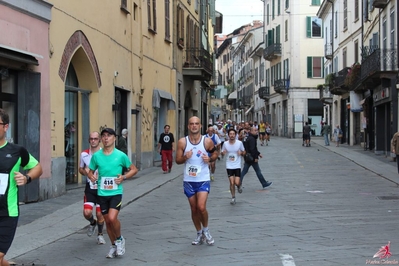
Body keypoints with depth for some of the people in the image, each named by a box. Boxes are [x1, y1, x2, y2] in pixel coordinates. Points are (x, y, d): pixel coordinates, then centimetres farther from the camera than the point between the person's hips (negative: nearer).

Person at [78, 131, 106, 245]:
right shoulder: (84, 154, 1)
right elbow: (80, 169, 15)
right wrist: (85, 171, -8)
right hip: (90, 188, 2)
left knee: (100, 214, 3)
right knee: (87, 212, -11)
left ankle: (100, 234, 29)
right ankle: (92, 223, 25)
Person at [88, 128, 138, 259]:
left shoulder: (121, 155, -6)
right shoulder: (96, 156, 1)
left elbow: (134, 169, 5)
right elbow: (90, 172, 13)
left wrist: (124, 177, -12)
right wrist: (91, 177, -10)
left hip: (116, 192, -3)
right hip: (102, 193, 3)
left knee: (112, 218, -21)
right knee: (107, 221, 11)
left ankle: (119, 239, 7)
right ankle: (114, 246, 30)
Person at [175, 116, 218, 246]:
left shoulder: (207, 141, -6)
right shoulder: (182, 142, -4)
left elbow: (215, 154, 9)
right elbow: (178, 160, 1)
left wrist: (210, 159, -13)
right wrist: (185, 157, -21)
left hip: (203, 180, -2)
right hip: (188, 180, 2)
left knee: (201, 207, -15)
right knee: (194, 209, 11)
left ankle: (206, 229, 12)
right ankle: (199, 234, 28)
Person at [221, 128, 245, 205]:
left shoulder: (239, 143, -7)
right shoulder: (225, 144, -4)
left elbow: (244, 152, 6)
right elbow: (222, 153, 9)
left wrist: (241, 153, -17)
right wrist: (223, 152, -14)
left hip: (237, 166, -1)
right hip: (229, 166, 1)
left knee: (237, 183, -8)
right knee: (232, 183, -2)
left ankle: (239, 186, 30)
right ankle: (233, 198, 15)